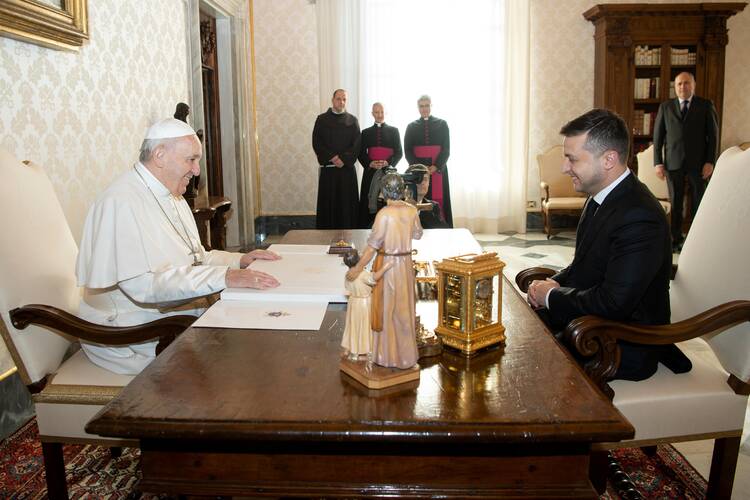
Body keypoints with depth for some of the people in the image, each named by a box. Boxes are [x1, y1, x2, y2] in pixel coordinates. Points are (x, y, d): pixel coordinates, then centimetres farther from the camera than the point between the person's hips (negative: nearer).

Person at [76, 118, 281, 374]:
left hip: (175, 315, 9)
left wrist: (239, 260, 2)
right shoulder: (121, 201, -19)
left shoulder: (171, 196, 13)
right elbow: (143, 284, -29)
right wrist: (224, 277, -33)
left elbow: (193, 258, 18)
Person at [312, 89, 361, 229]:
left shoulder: (352, 121, 9)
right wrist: (332, 158, -11)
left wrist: (343, 160, -11)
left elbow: (356, 145, 1)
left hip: (347, 169, 1)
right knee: (328, 204, -1)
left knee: (347, 203, -1)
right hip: (328, 169, 0)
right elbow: (316, 143, 0)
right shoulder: (322, 119, 7)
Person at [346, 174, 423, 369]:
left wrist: (358, 268, -14)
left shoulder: (384, 213, -20)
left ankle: (389, 355, 17)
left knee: (387, 310, 7)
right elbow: (418, 234, 14)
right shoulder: (411, 210, -2)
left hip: (387, 265, -6)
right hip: (406, 263, 6)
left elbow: (373, 245, -19)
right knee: (404, 309, 17)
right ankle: (405, 352, 29)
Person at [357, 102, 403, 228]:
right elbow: (361, 153, 10)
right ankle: (368, 227, -1)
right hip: (371, 171, 1)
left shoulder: (394, 131, 12)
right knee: (369, 203, -5)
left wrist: (388, 162, -12)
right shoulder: (366, 132, 15)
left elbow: (399, 152, 6)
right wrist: (370, 163, -10)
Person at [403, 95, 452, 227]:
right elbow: (407, 150, 3)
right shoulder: (411, 126, 11)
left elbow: (446, 149, 1)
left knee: (438, 203, -6)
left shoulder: (442, 124, 8)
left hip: (438, 169, -1)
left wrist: (435, 166, -14)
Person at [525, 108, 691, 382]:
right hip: (589, 321, 9)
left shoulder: (640, 218, -26)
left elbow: (613, 303, -28)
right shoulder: (600, 197, 3)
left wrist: (551, 295, -15)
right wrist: (554, 283, -4)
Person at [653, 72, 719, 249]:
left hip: (698, 162, -1)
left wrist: (710, 161, -7)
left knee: (700, 203, 5)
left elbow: (713, 135, 1)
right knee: (675, 203, 5)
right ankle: (676, 240, 13)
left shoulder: (706, 106, 4)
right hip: (673, 163, 1)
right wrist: (658, 162, -2)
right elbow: (657, 136, 5)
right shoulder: (665, 107, 7)